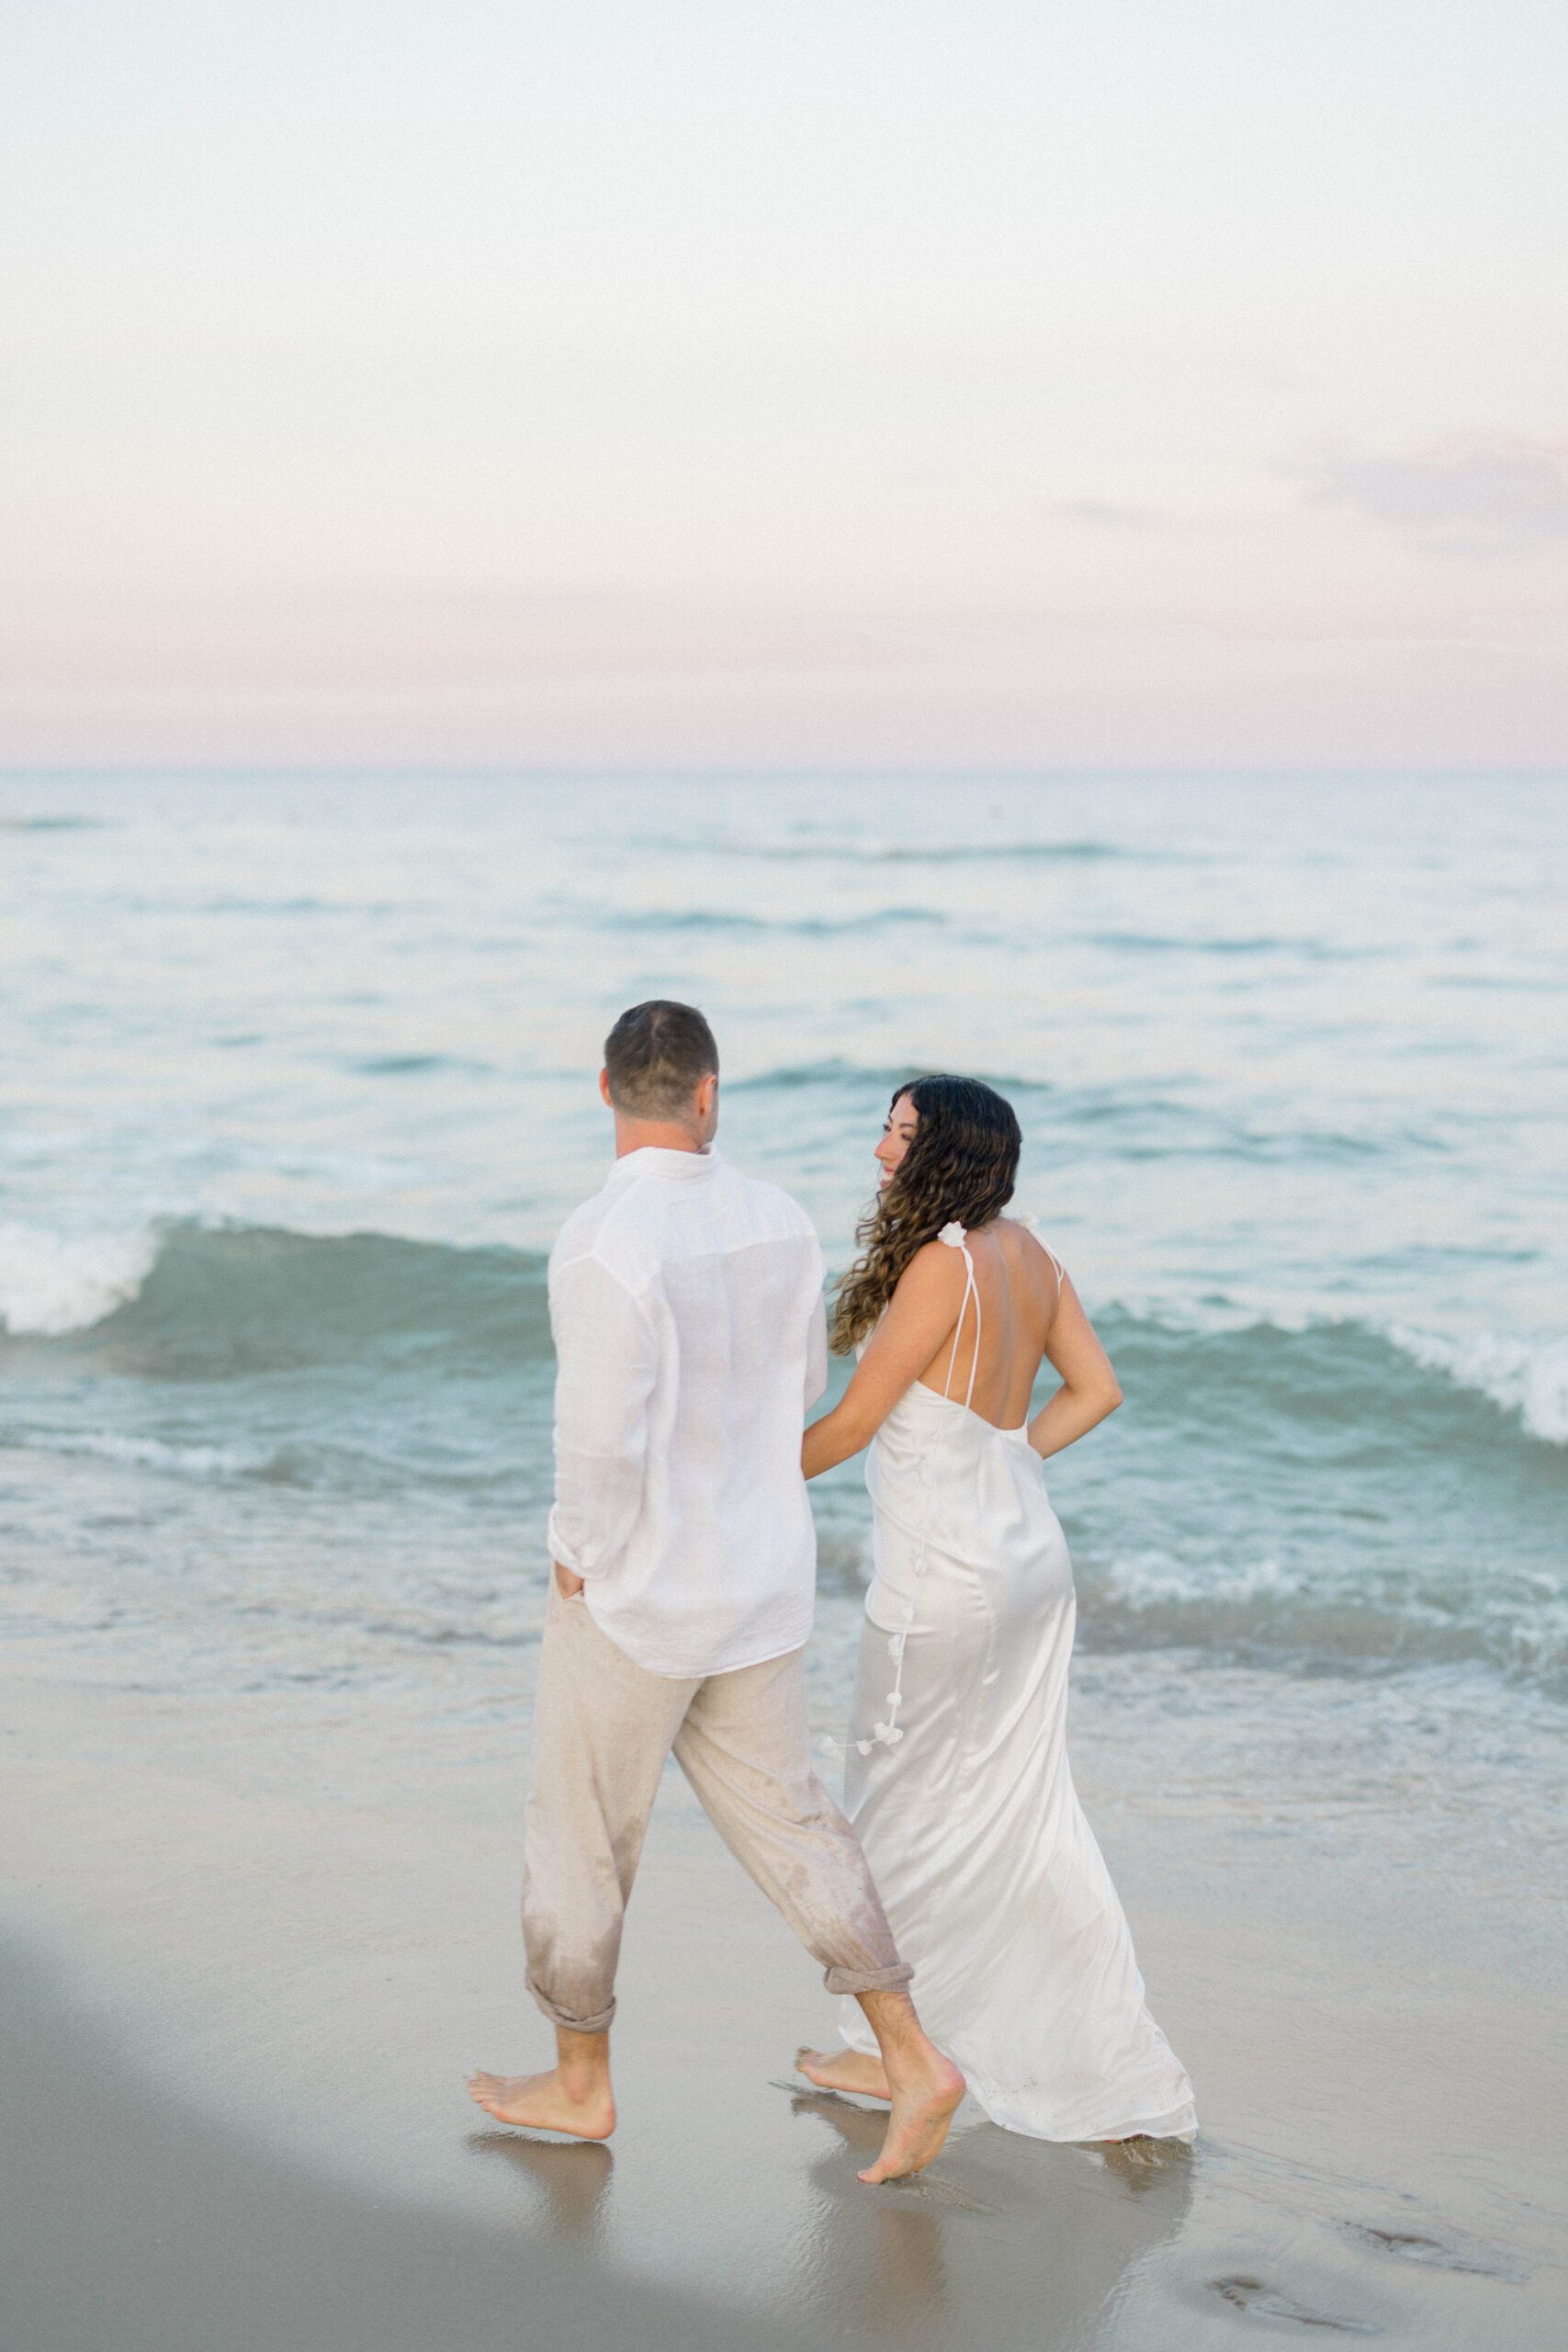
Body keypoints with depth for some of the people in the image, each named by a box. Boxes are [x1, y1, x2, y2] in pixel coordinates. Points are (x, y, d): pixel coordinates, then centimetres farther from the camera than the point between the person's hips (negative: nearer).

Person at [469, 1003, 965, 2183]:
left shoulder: (607, 1243, -26)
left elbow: (604, 1441, -26)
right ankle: (910, 2062, 10)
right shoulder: (777, 1219, -2)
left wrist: (578, 1559, -8)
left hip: (638, 1596, -6)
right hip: (760, 1586, 6)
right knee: (784, 1819, 17)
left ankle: (580, 2084, 31)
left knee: (581, 1834, 14)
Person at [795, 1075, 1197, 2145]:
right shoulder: (1025, 1252, 4)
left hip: (945, 1579, -8)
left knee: (902, 1809, 9)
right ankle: (1112, 2064, 18)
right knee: (1022, 1810, 16)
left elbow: (852, 1424, -16)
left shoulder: (942, 1265, -21)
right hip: (1030, 1556, 8)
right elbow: (1096, 1388, 12)